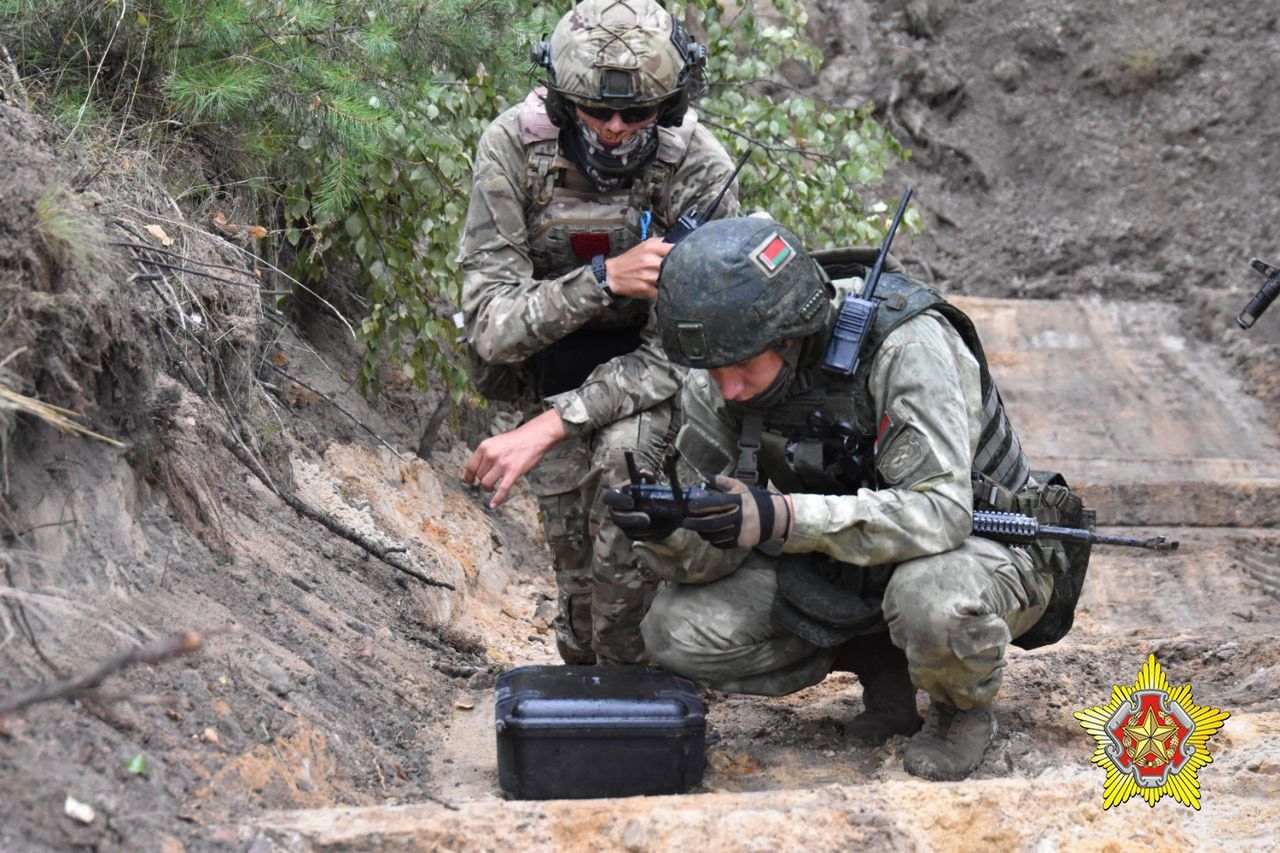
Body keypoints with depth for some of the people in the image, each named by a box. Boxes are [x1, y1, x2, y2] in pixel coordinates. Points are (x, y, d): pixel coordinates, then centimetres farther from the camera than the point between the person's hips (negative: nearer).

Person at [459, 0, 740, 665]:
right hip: (550, 371, 2)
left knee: (621, 455, -31)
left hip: (645, 374, -1)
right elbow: (492, 325, -22)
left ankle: (630, 673, -16)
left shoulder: (700, 168, -24)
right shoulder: (513, 147, -21)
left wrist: (547, 429, -32)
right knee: (576, 554, -11)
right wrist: (604, 279, -39)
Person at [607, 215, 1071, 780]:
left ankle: (963, 708, -5)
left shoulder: (906, 346, -30)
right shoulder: (715, 387, -13)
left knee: (933, 600, -41)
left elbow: (941, 511, -38)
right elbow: (715, 551, -10)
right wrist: (665, 533, -34)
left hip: (983, 545, -5)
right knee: (678, 629, -14)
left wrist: (782, 519, -47)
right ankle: (879, 662, 5)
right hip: (846, 561, 5)